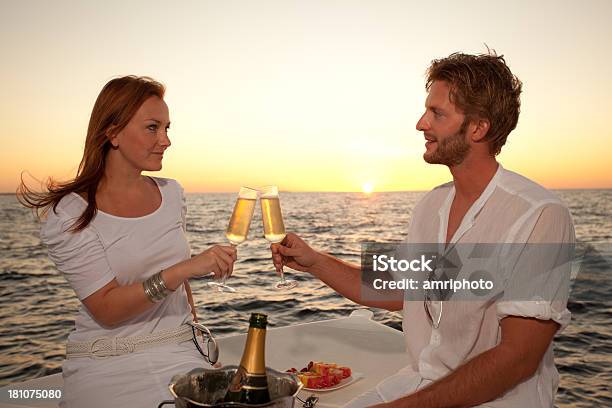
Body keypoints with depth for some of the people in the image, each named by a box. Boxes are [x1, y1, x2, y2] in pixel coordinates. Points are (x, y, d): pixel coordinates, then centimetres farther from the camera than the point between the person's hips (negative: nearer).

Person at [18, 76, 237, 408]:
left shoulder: (172, 193, 4)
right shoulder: (69, 215, -11)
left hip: (178, 352, 4)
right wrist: (185, 268, -27)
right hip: (105, 367, -3)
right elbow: (106, 309, -16)